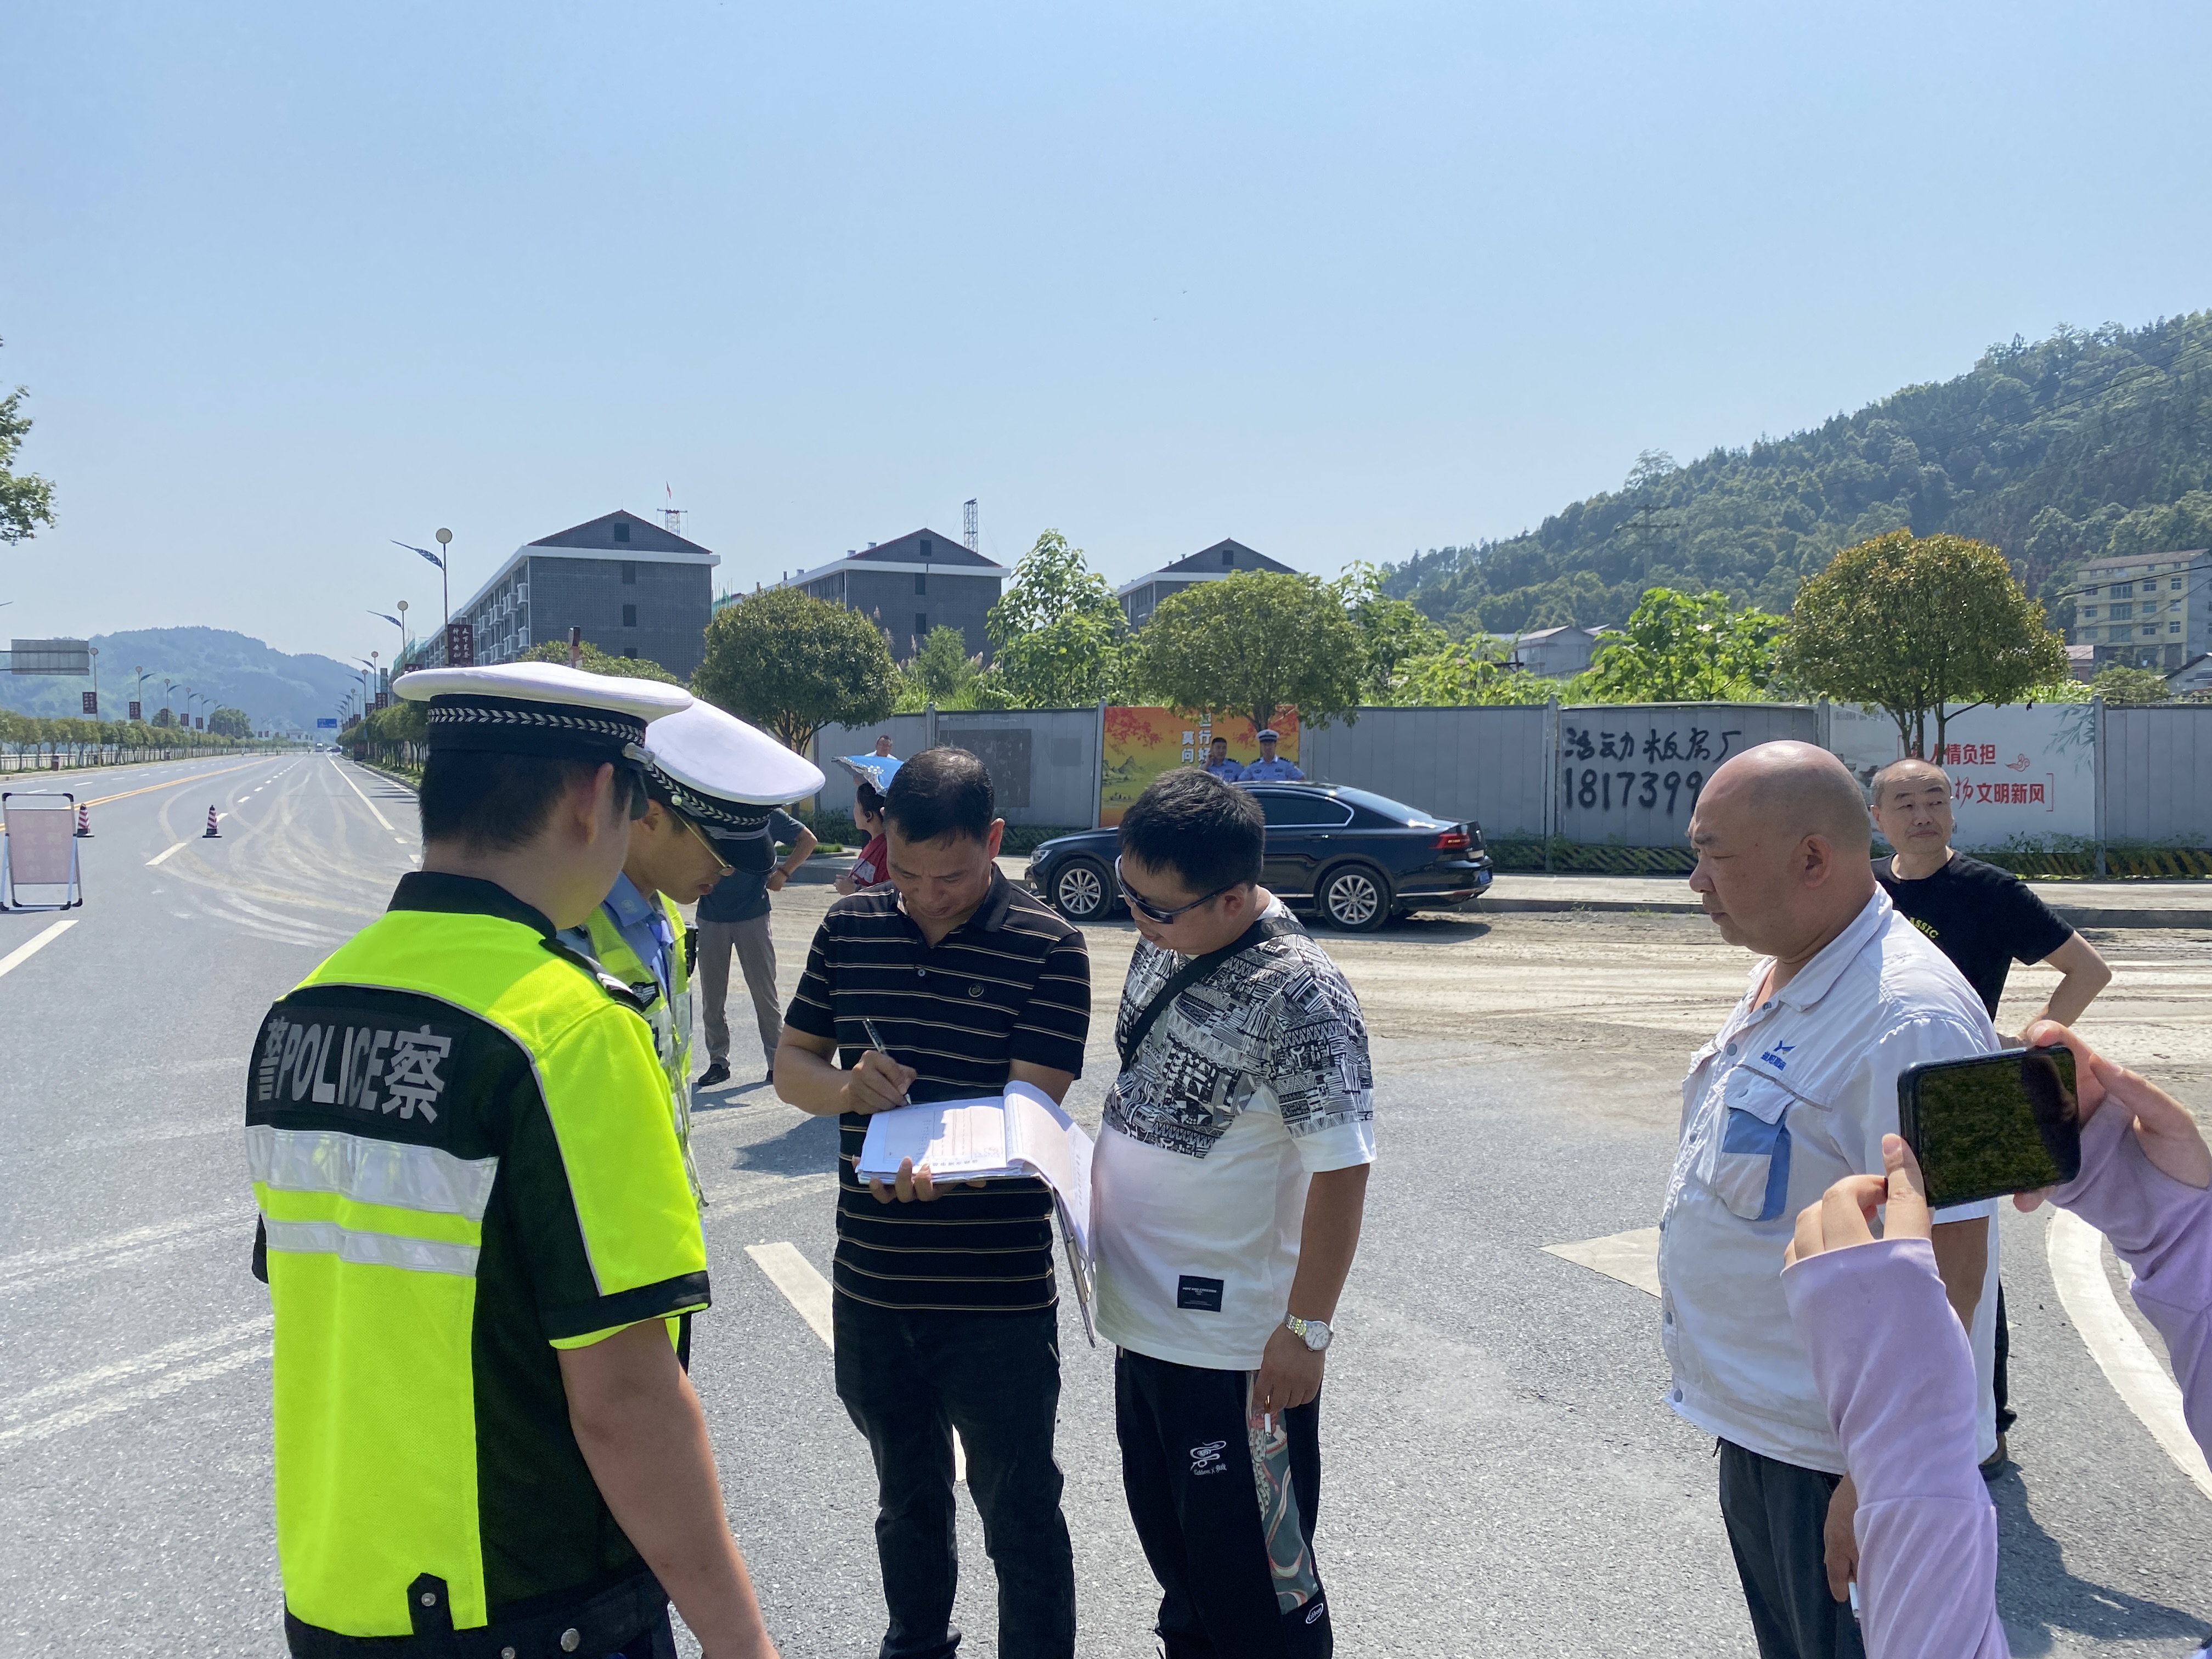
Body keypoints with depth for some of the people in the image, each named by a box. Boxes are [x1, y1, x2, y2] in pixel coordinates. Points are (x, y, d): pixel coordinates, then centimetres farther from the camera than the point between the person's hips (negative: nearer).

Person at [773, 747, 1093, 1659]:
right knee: (906, 1496, 25)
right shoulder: (850, 928, 1)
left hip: (998, 1294, -4)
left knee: (1019, 1513, 9)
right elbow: (791, 1063, 8)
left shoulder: (1047, 947, -11)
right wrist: (845, 1086, -16)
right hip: (870, 1283, 5)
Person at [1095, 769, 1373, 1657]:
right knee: (1171, 1549, 25)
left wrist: (1306, 1330, -18)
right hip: (1143, 1319, 8)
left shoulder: (1299, 994, -24)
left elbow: (1340, 1172, -22)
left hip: (1237, 1346, -8)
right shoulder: (1162, 946, 1)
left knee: (1250, 1582, 8)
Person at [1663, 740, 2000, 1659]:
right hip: (1758, 1426, 9)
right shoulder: (1778, 979, 6)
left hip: (1837, 1458, -9)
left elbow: (1943, 1275, -26)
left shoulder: (1907, 1016, -25)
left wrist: (1877, 1482, -24)